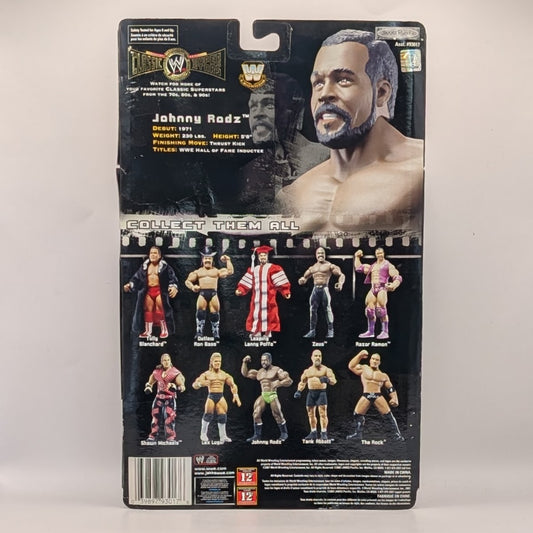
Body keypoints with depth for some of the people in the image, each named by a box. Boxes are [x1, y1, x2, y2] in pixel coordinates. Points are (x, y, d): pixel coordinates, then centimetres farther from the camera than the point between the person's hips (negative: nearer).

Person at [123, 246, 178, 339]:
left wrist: (174, 286, -25)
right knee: (148, 310, 5)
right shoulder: (144, 266, 11)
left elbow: (172, 277, -8)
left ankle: (164, 330, 3)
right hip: (148, 291, 5)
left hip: (160, 291, -4)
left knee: (160, 309, -9)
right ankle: (148, 331, 14)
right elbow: (137, 277, 11)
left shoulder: (164, 266, -2)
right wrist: (129, 285, -3)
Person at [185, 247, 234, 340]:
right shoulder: (198, 272, 20)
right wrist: (192, 287, -2)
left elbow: (230, 272, 6)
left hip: (213, 293, -1)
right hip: (202, 293, 1)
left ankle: (216, 333, 6)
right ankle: (199, 333, -5)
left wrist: (227, 261, 5)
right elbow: (187, 281, 18)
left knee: (215, 313, -6)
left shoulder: (216, 271, 16)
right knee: (200, 312, -12)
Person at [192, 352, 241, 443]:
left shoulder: (224, 374, 11)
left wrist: (235, 395, -4)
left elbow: (233, 385, 11)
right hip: (211, 396, -2)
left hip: (221, 397, 2)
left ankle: (223, 436, 15)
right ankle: (203, 434, 15)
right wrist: (201, 383, -25)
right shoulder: (207, 374, 4)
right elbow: (195, 385, -3)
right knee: (208, 415, -8)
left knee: (222, 416, -2)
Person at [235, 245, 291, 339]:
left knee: (267, 317, -2)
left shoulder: (273, 268, 2)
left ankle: (267, 335, 6)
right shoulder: (253, 269, 16)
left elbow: (281, 282, -5)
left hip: (268, 300, -4)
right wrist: (240, 290, -6)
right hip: (256, 299, 4)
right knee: (255, 315, 5)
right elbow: (246, 283, 10)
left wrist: (286, 292, -16)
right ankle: (255, 335, 12)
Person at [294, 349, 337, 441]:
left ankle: (324, 434, -2)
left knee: (323, 413, -9)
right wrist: (298, 391, 10)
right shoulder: (308, 370, 13)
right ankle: (313, 433, 20)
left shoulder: (325, 369, 0)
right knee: (311, 413, 8)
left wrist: (327, 379, -30)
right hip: (311, 393, 4)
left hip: (321, 393, -4)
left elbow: (333, 380, -10)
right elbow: (302, 382, 22)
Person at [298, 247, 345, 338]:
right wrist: (302, 280, -3)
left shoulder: (330, 265, 5)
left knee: (327, 309, -5)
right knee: (312, 309, 1)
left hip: (324, 288, -4)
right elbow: (305, 277, 23)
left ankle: (330, 330, 3)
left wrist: (340, 283, -21)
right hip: (315, 289, 4)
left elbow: (341, 275, -1)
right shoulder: (312, 268, 18)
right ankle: (312, 331, 6)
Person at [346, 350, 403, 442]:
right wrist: (359, 356, 1)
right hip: (366, 396, 0)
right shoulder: (364, 368, 12)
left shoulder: (383, 375, 13)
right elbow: (351, 366, 4)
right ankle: (358, 434, 18)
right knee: (357, 414, 1)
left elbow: (391, 389, 14)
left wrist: (394, 398, -2)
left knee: (388, 415, -7)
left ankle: (396, 434, 4)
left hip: (378, 396, 0)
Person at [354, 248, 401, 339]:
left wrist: (393, 285, -22)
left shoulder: (388, 265, 8)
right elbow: (358, 268, 31)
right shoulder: (372, 266, 25)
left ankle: (385, 332, -11)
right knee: (369, 310, 1)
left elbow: (398, 277, -2)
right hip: (373, 289, 6)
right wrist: (357, 256, 34)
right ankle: (371, 331, 10)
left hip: (382, 288, -6)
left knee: (381, 309, -16)